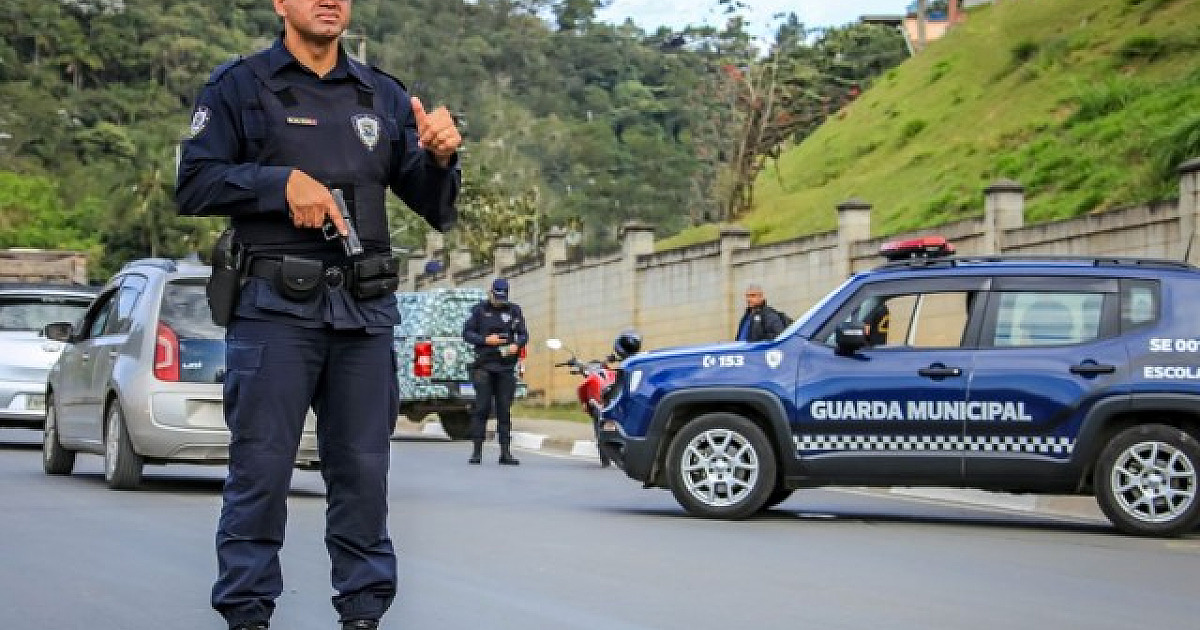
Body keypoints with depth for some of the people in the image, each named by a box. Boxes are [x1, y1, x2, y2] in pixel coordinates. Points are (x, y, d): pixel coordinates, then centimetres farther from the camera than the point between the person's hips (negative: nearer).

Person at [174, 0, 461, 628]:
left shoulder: (383, 97, 17)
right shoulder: (239, 86, 6)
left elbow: (434, 207, 15)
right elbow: (193, 186, -2)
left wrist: (439, 158, -6)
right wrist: (282, 182, -14)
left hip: (365, 310, 4)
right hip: (275, 307, -3)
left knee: (362, 469, 6)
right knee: (261, 465, -4)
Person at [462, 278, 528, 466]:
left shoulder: (514, 310, 11)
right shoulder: (479, 310, 7)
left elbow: (524, 335, 12)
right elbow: (467, 332, 5)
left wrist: (517, 344, -10)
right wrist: (485, 340, -11)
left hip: (506, 367, 2)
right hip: (484, 365, -2)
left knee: (504, 410, 2)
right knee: (482, 408, -6)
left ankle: (505, 452, 3)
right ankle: (477, 451, -3)